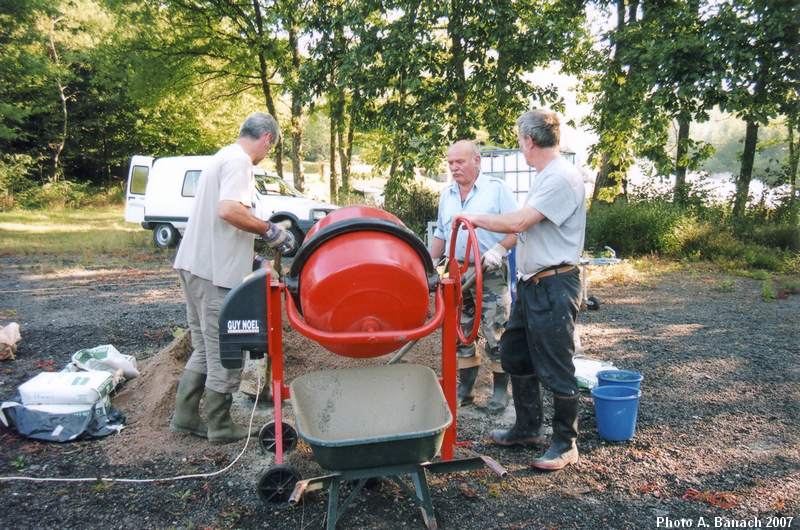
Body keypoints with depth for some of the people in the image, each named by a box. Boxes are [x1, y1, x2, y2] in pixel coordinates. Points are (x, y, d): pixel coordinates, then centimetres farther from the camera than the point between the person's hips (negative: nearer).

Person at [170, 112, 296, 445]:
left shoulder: (224, 156, 19)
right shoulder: (238, 161, -12)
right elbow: (229, 210, -26)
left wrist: (260, 234, 21)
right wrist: (270, 231, -15)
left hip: (195, 265, 10)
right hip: (216, 271, -10)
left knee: (205, 348, 19)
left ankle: (185, 417, 25)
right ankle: (220, 427, 13)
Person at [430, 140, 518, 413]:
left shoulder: (497, 188, -3)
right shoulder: (446, 194, 14)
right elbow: (441, 234, 21)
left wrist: (499, 249, -21)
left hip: (490, 273, -5)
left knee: (495, 334, -2)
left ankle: (500, 390, 11)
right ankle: (465, 388, 22)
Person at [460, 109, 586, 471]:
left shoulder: (562, 177, -18)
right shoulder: (543, 177, 15)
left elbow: (518, 222, -24)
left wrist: (478, 220, -10)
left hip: (554, 287, -11)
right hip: (530, 283, 11)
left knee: (555, 369, 0)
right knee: (515, 356, 18)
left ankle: (566, 444, 16)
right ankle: (528, 429, 33)